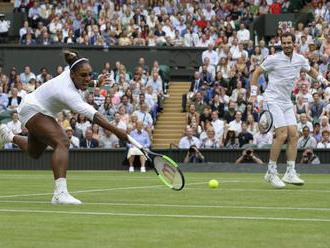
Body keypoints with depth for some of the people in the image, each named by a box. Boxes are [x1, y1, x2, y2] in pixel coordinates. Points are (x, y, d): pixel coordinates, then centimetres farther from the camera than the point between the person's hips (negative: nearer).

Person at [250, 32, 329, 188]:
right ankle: (271, 172, -9)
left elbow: (310, 70, 26)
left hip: (287, 102, 6)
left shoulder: (300, 60, 4)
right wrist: (253, 93, -7)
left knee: (293, 135, -3)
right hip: (273, 100, -6)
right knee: (282, 134, -17)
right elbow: (256, 72, -1)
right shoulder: (273, 59, -11)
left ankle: (290, 173, 1)